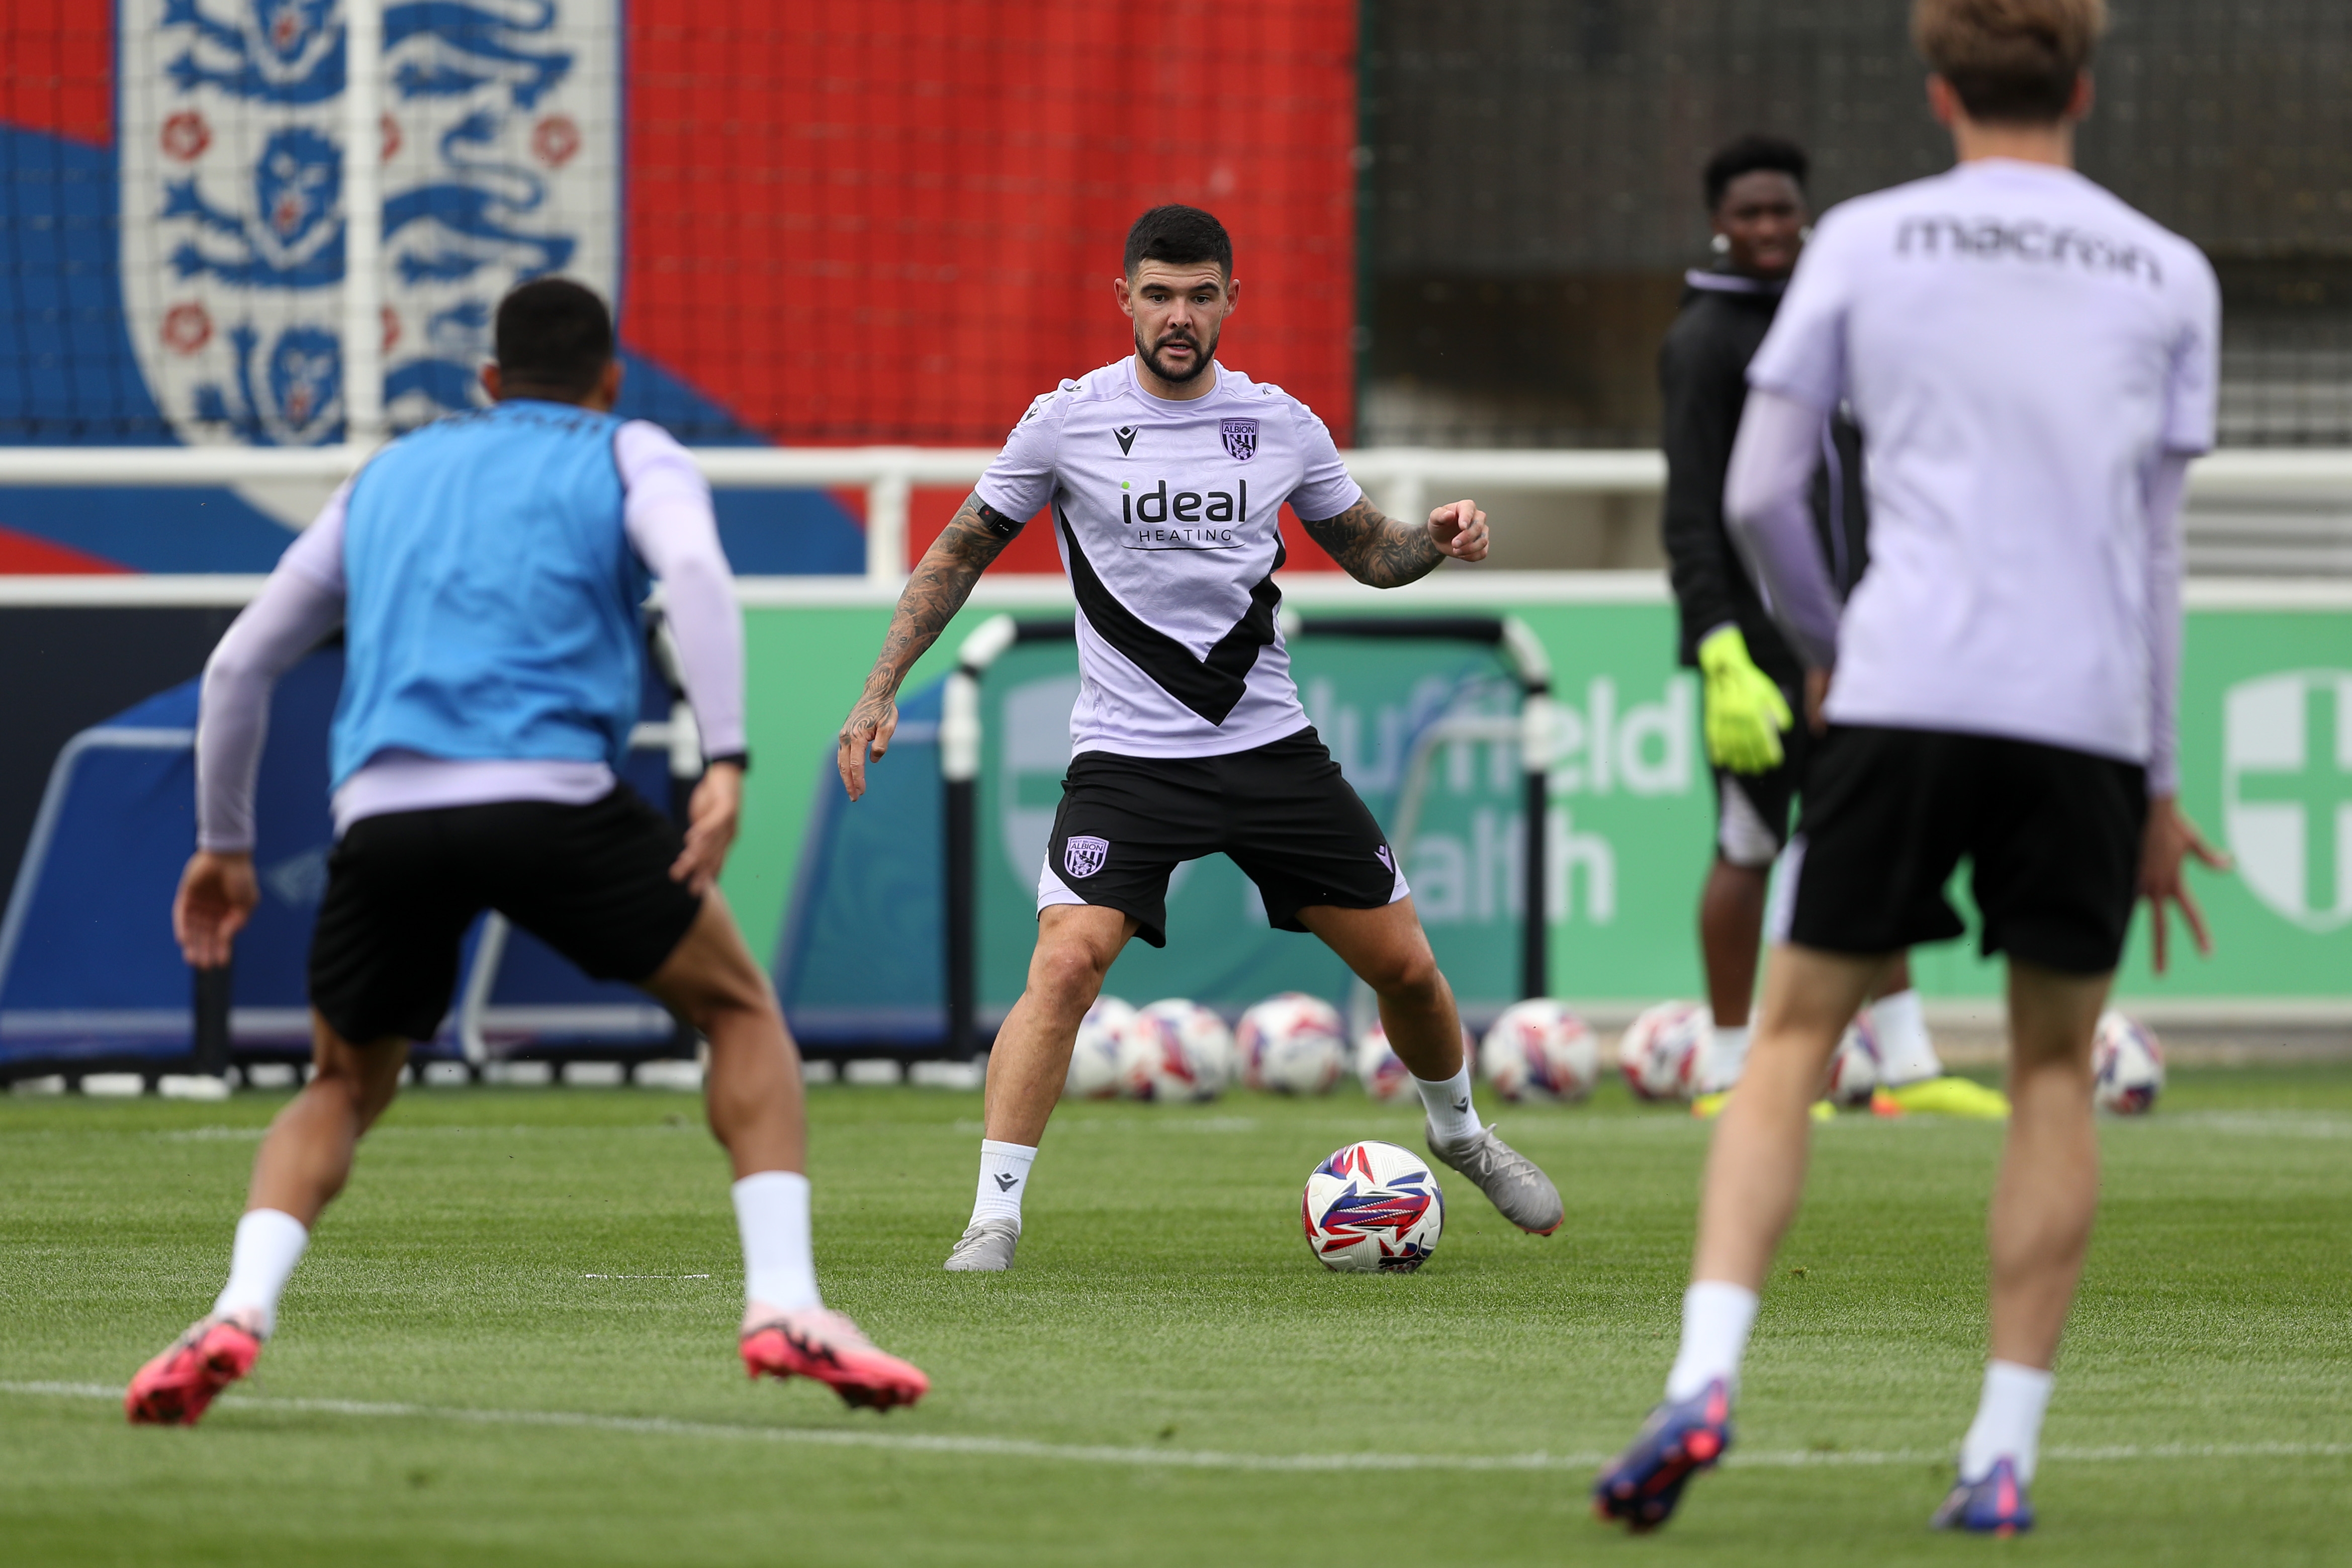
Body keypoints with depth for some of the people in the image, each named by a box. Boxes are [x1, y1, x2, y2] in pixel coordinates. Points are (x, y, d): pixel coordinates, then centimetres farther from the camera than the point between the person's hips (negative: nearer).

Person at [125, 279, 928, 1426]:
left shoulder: (390, 475, 30)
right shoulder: (629, 457, 18)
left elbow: (239, 663, 29)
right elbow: (694, 569, -6)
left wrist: (223, 843, 39)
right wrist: (725, 761, -13)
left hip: (381, 810, 3)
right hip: (551, 792, -3)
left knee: (346, 1085, 23)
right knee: (740, 1009, 16)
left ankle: (239, 1313, -3)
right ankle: (783, 1306, -1)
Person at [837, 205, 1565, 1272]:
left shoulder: (1282, 426, 2)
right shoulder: (1067, 422, -5)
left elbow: (1367, 552, 16)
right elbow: (962, 553, 5)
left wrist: (1436, 539, -6)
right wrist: (880, 693, 0)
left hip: (1270, 743, 3)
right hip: (1127, 755, -3)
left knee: (1405, 965, 7)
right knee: (1064, 964, -24)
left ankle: (1459, 1136, 37)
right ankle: (994, 1217, -18)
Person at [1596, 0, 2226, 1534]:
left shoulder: (1864, 243, 8)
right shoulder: (2169, 276, 11)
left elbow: (1759, 492, 6)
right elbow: (2160, 551, 12)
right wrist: (2163, 789, 18)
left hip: (1905, 688, -1)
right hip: (2091, 714, 1)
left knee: (1797, 1032, 6)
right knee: (2055, 1068, 11)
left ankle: (1706, 1377, -12)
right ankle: (2004, 1453, 4)